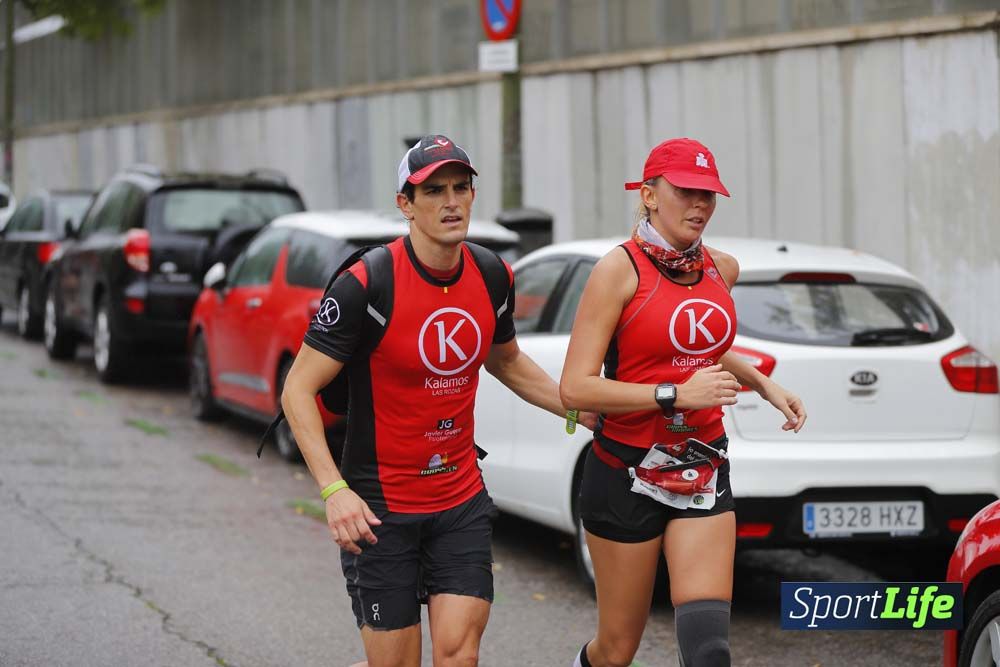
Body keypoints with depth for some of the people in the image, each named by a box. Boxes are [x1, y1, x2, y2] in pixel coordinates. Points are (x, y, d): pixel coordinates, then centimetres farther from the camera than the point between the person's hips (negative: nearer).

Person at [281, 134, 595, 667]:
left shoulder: (493, 277, 1)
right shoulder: (365, 284, -17)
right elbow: (298, 389, -14)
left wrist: (589, 414, 13)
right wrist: (334, 490, -23)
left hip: (462, 499, 4)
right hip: (378, 506, -4)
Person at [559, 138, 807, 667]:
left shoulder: (722, 269, 6)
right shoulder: (620, 270, -11)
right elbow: (575, 388, -18)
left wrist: (764, 386, 15)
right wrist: (676, 394, -22)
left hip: (703, 472, 4)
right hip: (626, 474, -4)